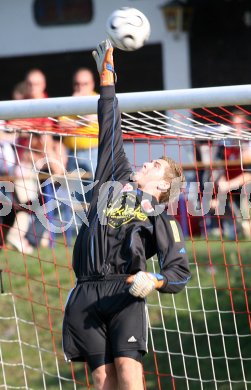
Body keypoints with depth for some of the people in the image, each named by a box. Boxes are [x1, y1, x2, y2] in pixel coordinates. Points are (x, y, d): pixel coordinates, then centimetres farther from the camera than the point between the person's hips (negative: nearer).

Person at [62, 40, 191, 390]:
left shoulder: (161, 217, 13)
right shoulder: (114, 180, 24)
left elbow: (180, 271, 6)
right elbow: (110, 127, 29)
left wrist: (154, 281, -16)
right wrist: (107, 74, 33)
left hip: (125, 294, -3)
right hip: (86, 295, 3)